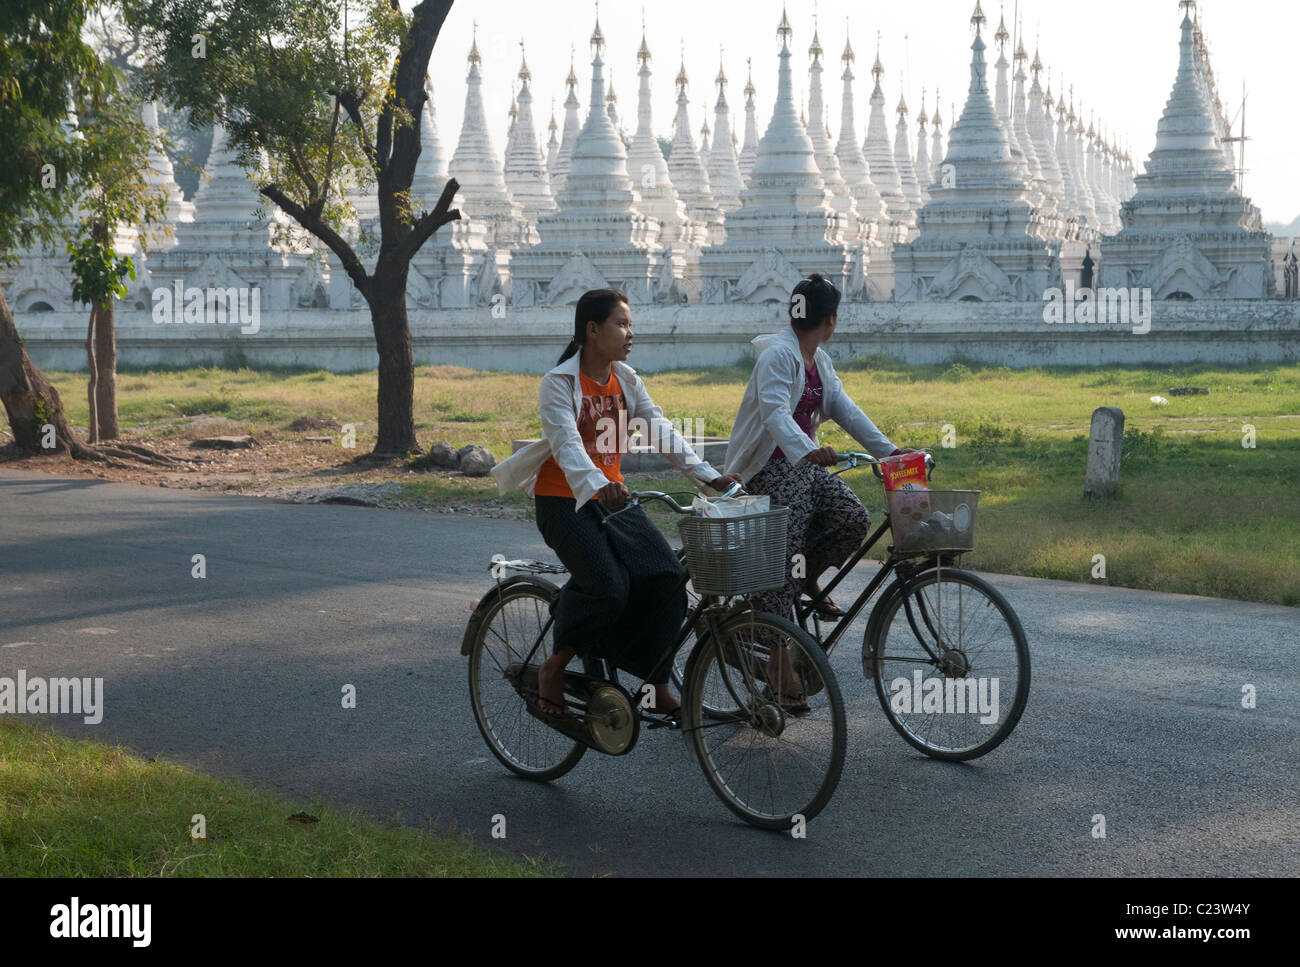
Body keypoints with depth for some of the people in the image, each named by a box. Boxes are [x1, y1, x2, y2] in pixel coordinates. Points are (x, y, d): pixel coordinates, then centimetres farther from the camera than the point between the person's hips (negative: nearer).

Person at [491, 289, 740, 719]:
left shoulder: (626, 380, 8)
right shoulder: (559, 382, -12)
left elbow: (661, 431, 2)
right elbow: (566, 442, -27)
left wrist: (708, 475, -10)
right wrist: (596, 485, -47)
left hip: (612, 497, 6)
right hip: (565, 501, -6)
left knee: (667, 577, -14)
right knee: (608, 589, -25)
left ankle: (658, 686, -2)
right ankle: (554, 667, -1)